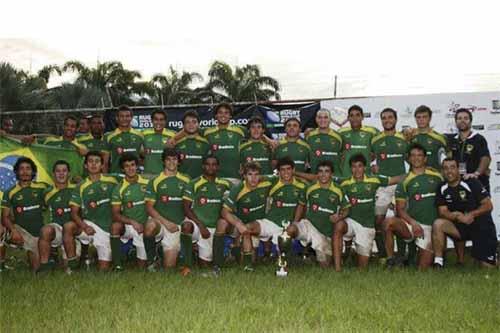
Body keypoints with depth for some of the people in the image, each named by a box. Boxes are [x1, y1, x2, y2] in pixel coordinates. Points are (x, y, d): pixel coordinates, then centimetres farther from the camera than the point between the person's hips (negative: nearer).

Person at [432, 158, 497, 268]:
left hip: (482, 226, -3)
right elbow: (443, 212, -4)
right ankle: (438, 264, -19)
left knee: (488, 267, -6)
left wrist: (471, 215, -26)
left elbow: (488, 205, -12)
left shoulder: (471, 183, -13)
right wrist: (457, 216, -24)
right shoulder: (442, 189, 0)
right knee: (438, 224, -25)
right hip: (461, 226, 3)